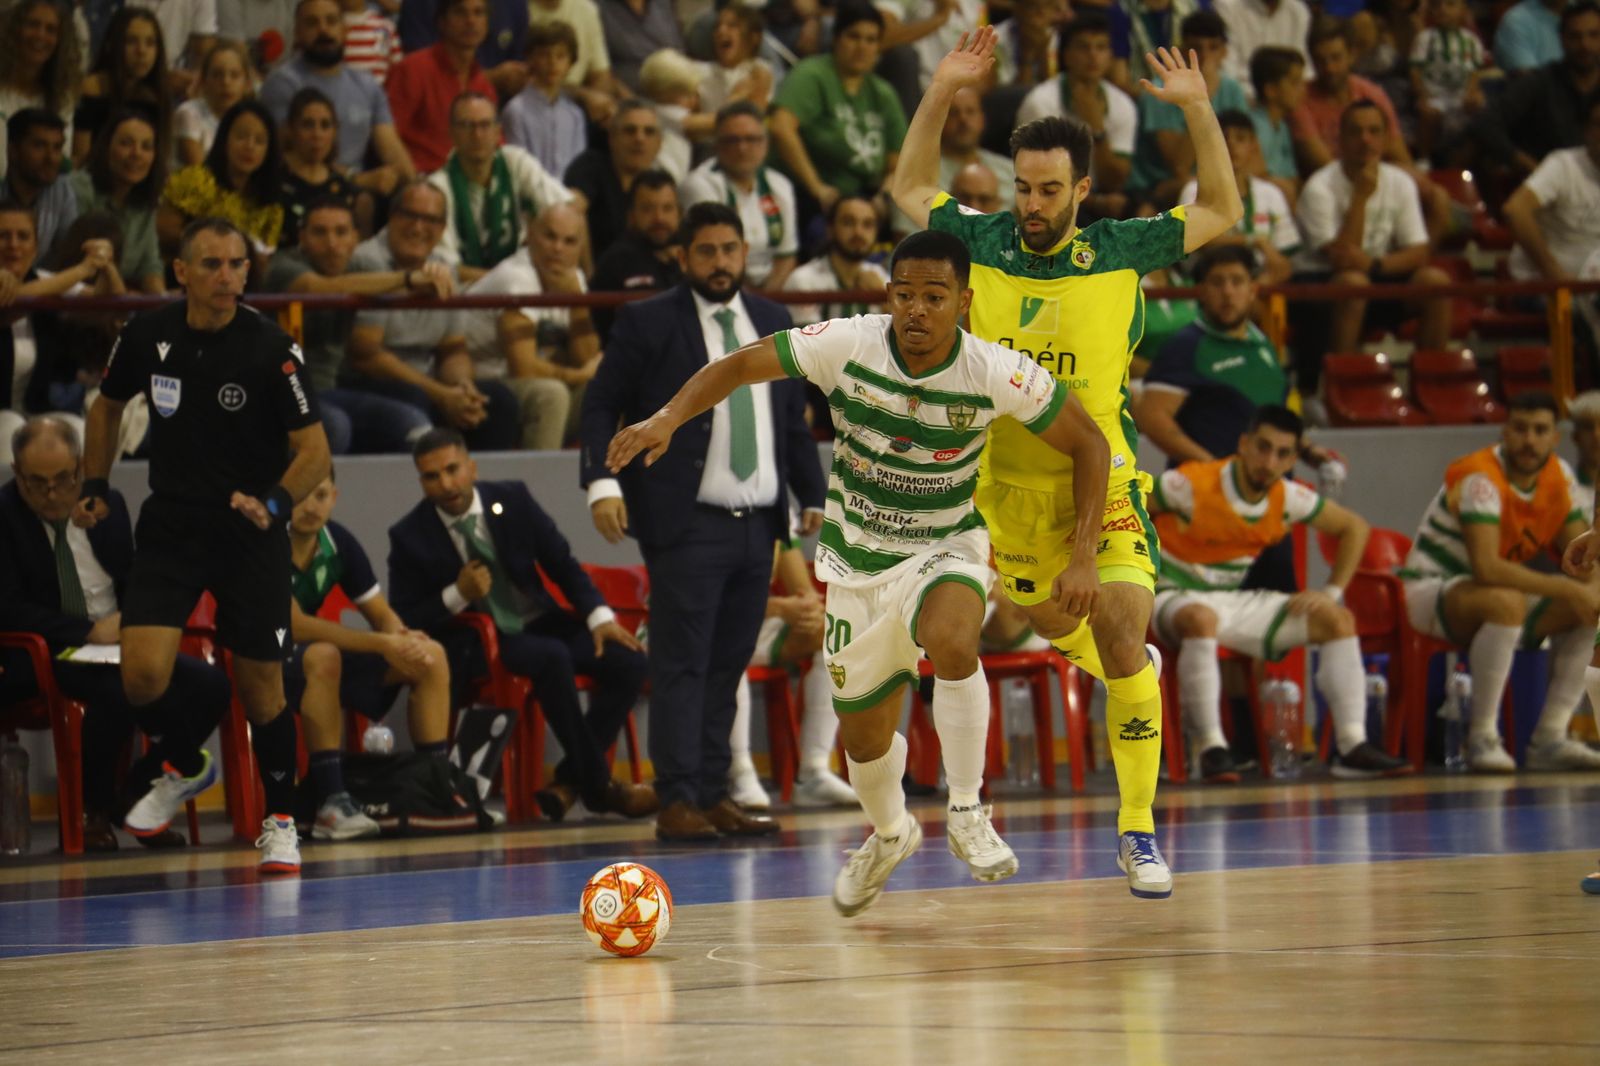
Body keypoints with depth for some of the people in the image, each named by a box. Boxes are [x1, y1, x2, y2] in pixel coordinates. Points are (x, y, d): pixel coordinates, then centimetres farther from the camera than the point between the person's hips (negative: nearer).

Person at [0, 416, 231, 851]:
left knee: (211, 685, -18)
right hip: (47, 655, -6)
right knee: (121, 692, -37)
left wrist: (129, 620, -5)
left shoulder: (108, 504, 9)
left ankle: (137, 794, -1)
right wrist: (89, 631, -20)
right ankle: (91, 809, -11)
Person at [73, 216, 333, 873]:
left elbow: (314, 451, -12)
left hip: (250, 536, -2)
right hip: (170, 524, 2)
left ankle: (280, 819, 24)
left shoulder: (271, 350, -14)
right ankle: (187, 768, 19)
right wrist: (94, 486, 11)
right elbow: (108, 405, 17)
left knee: (260, 687, 2)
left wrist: (275, 503, -29)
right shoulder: (147, 336, -3)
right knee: (143, 675, -12)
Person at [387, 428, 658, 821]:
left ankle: (569, 781, -13)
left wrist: (598, 615, -7)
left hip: (540, 624, 5)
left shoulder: (513, 499, 2)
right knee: (553, 657, -35)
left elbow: (562, 564, 8)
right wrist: (457, 595, -22)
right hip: (478, 643, -5)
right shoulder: (410, 537, -6)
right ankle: (599, 785, -24)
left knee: (628, 662, -18)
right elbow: (404, 623, -6)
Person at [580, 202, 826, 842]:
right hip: (687, 525, -5)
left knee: (728, 666, 7)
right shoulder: (647, 325, 0)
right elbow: (600, 407, -3)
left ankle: (713, 795, 10)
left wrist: (814, 496, 12)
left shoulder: (773, 323, 16)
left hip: (758, 525, 5)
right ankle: (678, 802, -8)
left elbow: (794, 421, 21)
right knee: (681, 665, -7)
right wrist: (603, 483, -17)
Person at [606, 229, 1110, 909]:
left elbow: (1089, 445, -9)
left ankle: (966, 813, -17)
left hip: (946, 551, -2)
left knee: (952, 643, -37)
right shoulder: (847, 345, -18)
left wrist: (1083, 558, -15)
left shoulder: (996, 374, -20)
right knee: (863, 737, 11)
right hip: (858, 564, 2)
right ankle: (890, 835, 46)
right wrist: (669, 416, -26)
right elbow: (739, 366, -9)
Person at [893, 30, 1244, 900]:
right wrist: (942, 91, 4)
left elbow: (1221, 212, 5)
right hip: (1007, 483, 3)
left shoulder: (1119, 253, -6)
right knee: (1051, 623, 22)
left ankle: (1138, 832, -8)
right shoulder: (983, 244, -2)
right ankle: (1130, 669, 58)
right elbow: (909, 190, 15)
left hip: (1099, 479, -3)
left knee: (1122, 641, -16)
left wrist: (1197, 109, -5)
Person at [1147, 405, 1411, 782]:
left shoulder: (1289, 498, -3)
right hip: (1177, 596, -6)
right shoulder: (1192, 486, -20)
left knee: (1337, 619, -8)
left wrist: (1332, 592, 2)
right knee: (1200, 618, -43)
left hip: (1237, 600, 6)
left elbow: (1354, 527, 12)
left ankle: (1352, 747, -14)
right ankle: (1210, 750, -39)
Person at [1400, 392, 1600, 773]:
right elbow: (1486, 568, -36)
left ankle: (1549, 739, -8)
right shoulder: (1480, 478, -26)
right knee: (1507, 601, -38)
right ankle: (1482, 739, -29)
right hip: (1431, 590, -8)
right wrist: (1566, 589, -35)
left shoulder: (1558, 476, -1)